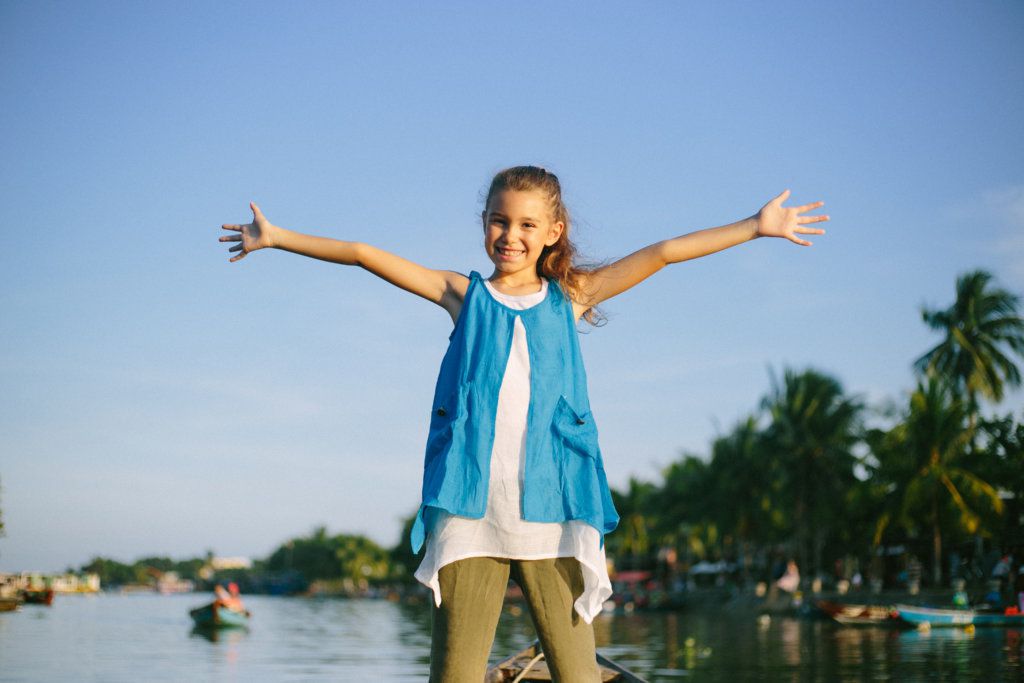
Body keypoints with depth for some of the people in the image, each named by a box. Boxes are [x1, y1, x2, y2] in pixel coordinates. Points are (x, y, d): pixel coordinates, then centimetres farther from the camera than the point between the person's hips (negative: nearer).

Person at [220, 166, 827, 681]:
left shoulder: (569, 298, 13)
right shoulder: (464, 296, 13)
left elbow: (661, 254, 12)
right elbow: (366, 256, 14)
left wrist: (756, 226, 13)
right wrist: (277, 237, 17)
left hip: (550, 515, 0)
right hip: (470, 514, 0)